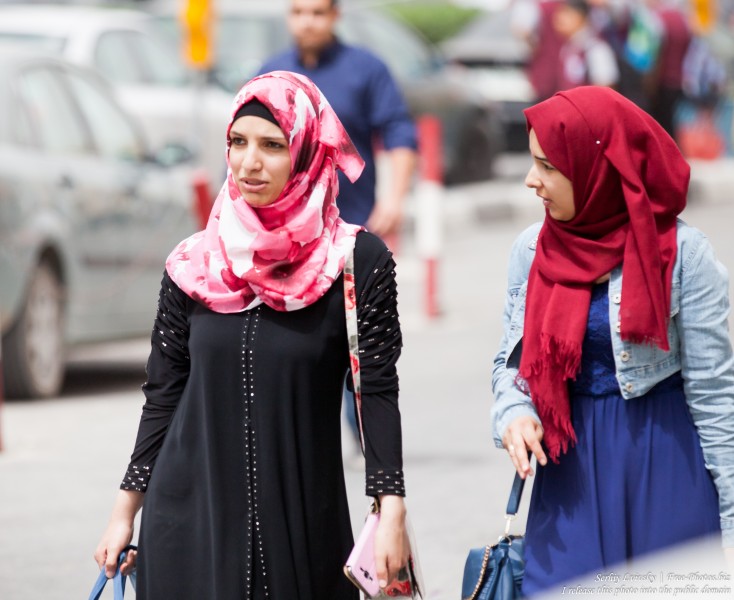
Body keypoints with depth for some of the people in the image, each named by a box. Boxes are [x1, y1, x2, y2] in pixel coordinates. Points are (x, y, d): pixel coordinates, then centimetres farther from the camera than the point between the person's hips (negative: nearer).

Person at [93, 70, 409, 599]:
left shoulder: (357, 261, -6)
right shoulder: (194, 265, 4)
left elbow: (376, 393, -7)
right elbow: (164, 395, 10)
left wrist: (392, 512, -14)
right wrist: (125, 511, 10)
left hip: (303, 522, -2)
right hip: (190, 518, 2)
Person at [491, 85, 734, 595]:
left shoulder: (682, 253, -10)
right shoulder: (533, 251, 3)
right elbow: (513, 360, 13)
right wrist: (515, 413, -10)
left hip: (665, 469, -4)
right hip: (571, 474, 4)